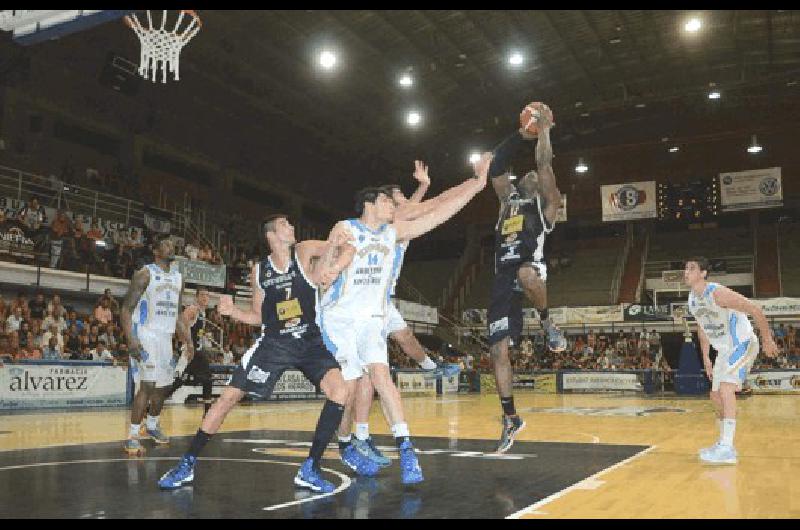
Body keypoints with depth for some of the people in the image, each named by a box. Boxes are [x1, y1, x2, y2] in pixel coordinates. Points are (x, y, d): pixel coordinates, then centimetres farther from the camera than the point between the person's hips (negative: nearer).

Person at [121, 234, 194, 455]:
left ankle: (152, 425, 36)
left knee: (162, 386, 15)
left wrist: (187, 339, 11)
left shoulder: (178, 278, 12)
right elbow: (127, 308, -11)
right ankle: (132, 436, -8)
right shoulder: (145, 274, -9)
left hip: (166, 337, 7)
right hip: (146, 336, -7)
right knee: (148, 385, -15)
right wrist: (131, 339, -23)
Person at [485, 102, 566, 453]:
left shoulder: (544, 202, 13)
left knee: (526, 275, -45)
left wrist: (544, 130, 6)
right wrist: (521, 135, 21)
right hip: (503, 278, 5)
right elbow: (496, 168, 20)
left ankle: (548, 324, -13)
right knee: (498, 351, -2)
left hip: (531, 268, -5)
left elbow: (545, 166, 1)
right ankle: (510, 420, 10)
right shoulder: (508, 199, 27)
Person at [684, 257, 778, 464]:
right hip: (724, 350, 9)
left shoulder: (718, 293, -24)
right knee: (716, 396, 11)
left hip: (743, 345, -9)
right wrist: (705, 358, 16)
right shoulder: (692, 299, 2)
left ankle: (727, 449, -24)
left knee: (726, 388, -23)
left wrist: (768, 340, -15)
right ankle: (723, 443, 25)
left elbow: (755, 310, -22)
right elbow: (702, 328, 17)